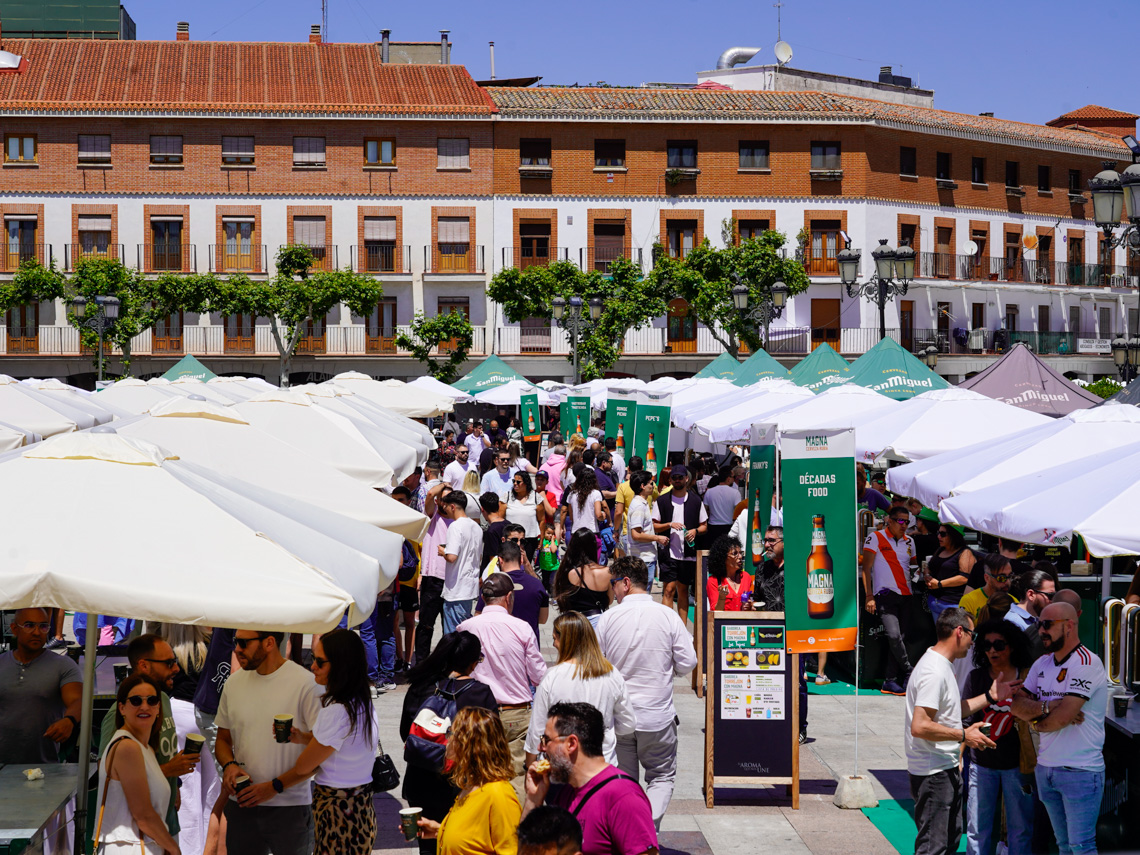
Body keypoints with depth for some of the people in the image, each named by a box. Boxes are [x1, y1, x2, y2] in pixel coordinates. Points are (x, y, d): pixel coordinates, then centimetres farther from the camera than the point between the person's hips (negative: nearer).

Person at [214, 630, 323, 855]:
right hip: (242, 805, 4)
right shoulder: (234, 683, 6)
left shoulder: (305, 683, -11)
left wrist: (276, 786, -15)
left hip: (290, 810, -4)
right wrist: (228, 764, -6)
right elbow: (223, 738, 17)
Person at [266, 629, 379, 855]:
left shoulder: (337, 711, -23)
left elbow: (304, 767, -12)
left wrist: (272, 787, 4)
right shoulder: (362, 702, 5)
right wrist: (303, 738, -1)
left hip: (338, 812, -9)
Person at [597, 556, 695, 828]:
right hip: (657, 715, -1)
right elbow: (687, 663, -6)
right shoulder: (668, 616, -8)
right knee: (662, 775, 12)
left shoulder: (608, 618, -7)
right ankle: (649, 824, -11)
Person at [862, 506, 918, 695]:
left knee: (901, 638, 0)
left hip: (905, 596, 6)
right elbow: (866, 568, -2)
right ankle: (910, 675, -13)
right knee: (894, 635, -22)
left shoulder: (909, 541, 17)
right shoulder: (876, 537, 1)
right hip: (885, 595, -5)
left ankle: (891, 681, 5)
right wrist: (869, 597, -9)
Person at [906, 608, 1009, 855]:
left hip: (946, 768, 11)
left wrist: (990, 696, 16)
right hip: (933, 773, -11)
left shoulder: (942, 666, 13)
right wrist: (964, 735, -19)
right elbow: (920, 726, -28)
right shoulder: (935, 673, -22)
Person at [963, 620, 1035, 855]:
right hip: (982, 763, 1)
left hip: (1016, 765, -1)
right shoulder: (976, 677, 4)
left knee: (1020, 829, 6)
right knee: (978, 829, 4)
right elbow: (965, 720, 7)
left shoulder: (1026, 678, -1)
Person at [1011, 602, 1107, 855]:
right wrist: (1047, 706, -14)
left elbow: (1063, 716, -21)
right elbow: (1017, 706, 3)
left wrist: (1037, 724, -3)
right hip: (1045, 767, 7)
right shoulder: (1041, 664, 11)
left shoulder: (1087, 663, -13)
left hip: (1080, 771, -7)